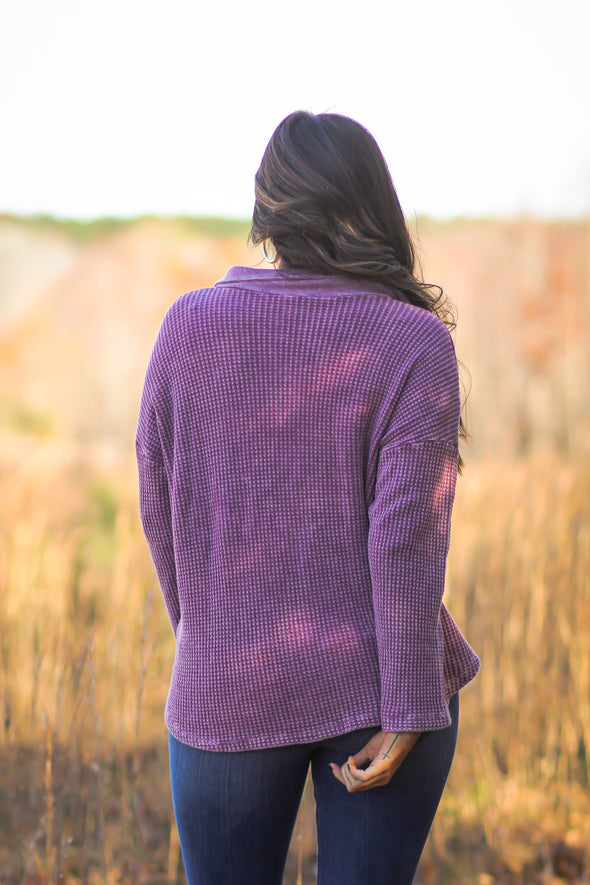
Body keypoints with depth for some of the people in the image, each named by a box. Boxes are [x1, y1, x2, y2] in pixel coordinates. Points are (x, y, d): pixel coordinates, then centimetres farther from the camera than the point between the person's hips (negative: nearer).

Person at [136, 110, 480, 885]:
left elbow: (161, 506, 3)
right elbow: (406, 538, -16)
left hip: (229, 695, 2)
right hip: (372, 688, -1)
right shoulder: (414, 345, -10)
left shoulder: (189, 326, -4)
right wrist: (409, 713, -12)